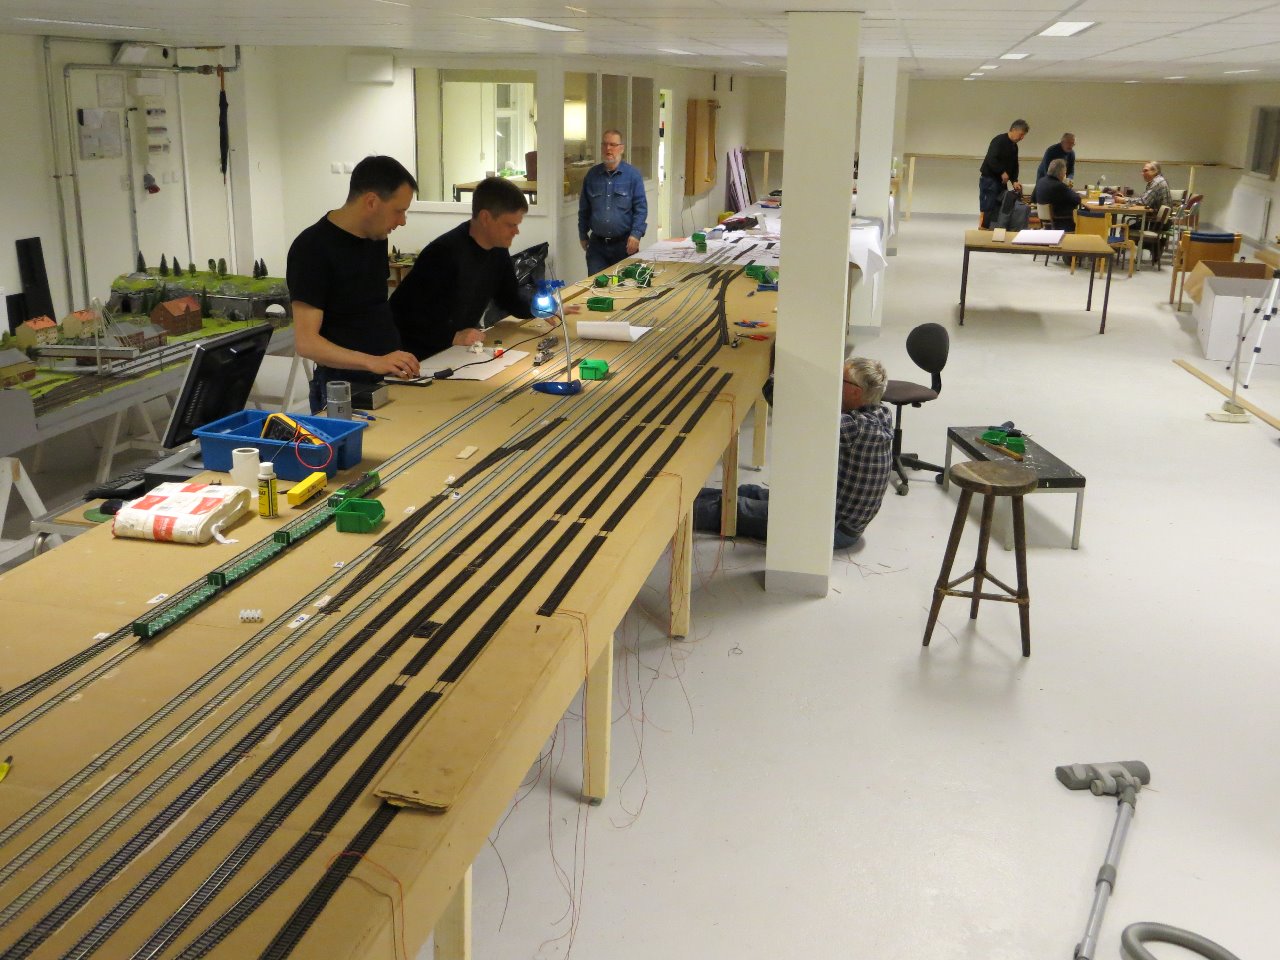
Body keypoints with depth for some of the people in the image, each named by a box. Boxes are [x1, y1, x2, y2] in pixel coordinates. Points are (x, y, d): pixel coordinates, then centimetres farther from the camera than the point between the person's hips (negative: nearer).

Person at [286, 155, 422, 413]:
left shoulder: (376, 237, 8)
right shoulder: (312, 248, -15)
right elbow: (306, 342, -20)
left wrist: (397, 360, 5)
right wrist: (373, 362, -31)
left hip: (388, 379, 7)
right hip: (344, 387, -7)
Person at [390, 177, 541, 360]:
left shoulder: (498, 250, 2)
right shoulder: (444, 253, -23)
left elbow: (510, 297, 17)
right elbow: (401, 311, -24)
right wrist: (452, 337, -28)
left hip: (464, 352, 8)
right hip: (426, 358, -8)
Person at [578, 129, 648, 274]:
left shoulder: (633, 175, -2)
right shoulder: (592, 175, 8)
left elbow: (641, 208, -5)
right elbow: (584, 209, 15)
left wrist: (636, 234, -16)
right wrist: (583, 235, 15)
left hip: (624, 244, -2)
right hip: (597, 244, 2)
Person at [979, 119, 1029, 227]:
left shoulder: (1014, 146, 15)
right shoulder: (999, 140, -12)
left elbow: (1014, 166, 16)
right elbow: (991, 159, -24)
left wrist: (1014, 181, 1)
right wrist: (1002, 172, -19)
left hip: (1001, 181, 9)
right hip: (989, 179, -9)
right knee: (988, 209, -8)